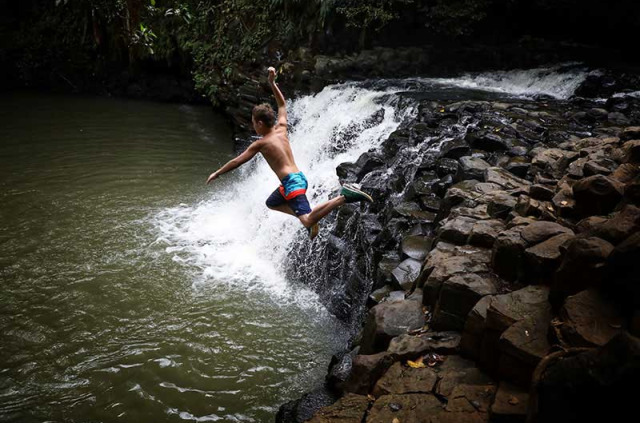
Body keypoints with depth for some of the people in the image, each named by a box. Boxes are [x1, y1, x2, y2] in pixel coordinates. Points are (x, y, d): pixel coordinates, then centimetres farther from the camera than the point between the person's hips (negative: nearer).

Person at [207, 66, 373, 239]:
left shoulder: (260, 143, -4)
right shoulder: (281, 129, 11)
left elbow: (237, 162, 3)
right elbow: (282, 104, 27)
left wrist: (217, 173, 14)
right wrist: (272, 83, 23)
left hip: (291, 182, -9)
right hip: (300, 177, 9)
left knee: (308, 221, -19)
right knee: (271, 203, 29)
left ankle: (343, 196, -33)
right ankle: (310, 217, 16)